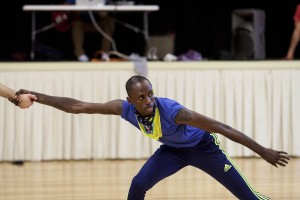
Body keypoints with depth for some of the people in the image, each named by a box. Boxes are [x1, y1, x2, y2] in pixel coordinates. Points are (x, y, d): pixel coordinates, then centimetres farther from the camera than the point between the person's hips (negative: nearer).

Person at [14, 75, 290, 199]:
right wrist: (35, 97, -26)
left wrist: (263, 151, -42)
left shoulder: (172, 110, -41)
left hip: (202, 146, -5)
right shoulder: (124, 108, -25)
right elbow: (78, 106, -21)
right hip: (173, 149, 5)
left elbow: (220, 127, -40)